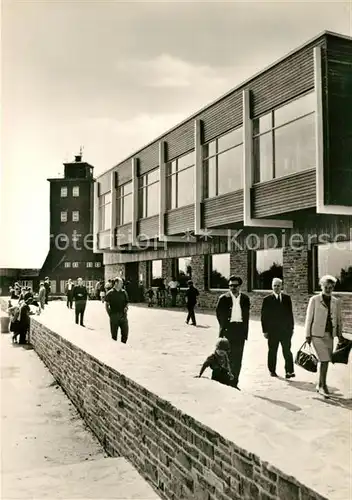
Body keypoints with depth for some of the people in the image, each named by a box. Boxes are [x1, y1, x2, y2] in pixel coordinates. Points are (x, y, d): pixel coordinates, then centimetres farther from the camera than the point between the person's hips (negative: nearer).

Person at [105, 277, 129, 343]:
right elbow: (106, 305, 2)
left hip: (123, 315, 3)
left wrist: (126, 307, -4)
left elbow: (127, 302, 15)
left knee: (125, 333, 5)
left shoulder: (124, 292, 7)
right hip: (114, 315, -3)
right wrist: (109, 314, -4)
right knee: (114, 334, 5)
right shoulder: (110, 293, -2)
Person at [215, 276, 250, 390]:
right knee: (227, 357, -2)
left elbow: (246, 315, 10)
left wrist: (245, 331, 4)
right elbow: (219, 314, 1)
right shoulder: (223, 298, -1)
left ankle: (234, 383, 14)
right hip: (228, 329, -3)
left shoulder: (245, 298, 8)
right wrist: (224, 327, -2)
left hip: (240, 330, 3)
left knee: (237, 359, 6)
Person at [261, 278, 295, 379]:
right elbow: (264, 316, -1)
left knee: (287, 351, -3)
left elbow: (290, 313, 9)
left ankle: (289, 371, -1)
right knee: (272, 351, 8)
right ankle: (272, 370, 19)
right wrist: (265, 330, -4)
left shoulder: (287, 298, 7)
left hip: (286, 330, 1)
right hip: (272, 330, -1)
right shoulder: (267, 299, 0)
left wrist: (291, 327, 5)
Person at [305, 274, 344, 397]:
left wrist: (340, 334, 10)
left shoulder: (336, 302, 8)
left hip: (330, 335, 4)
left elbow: (339, 319, 14)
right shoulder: (314, 300, -3)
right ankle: (323, 386, 1)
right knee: (325, 360, -10)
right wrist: (308, 335, -3)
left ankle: (319, 385, 23)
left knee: (325, 360, 9)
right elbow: (309, 318, -1)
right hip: (317, 334, -4)